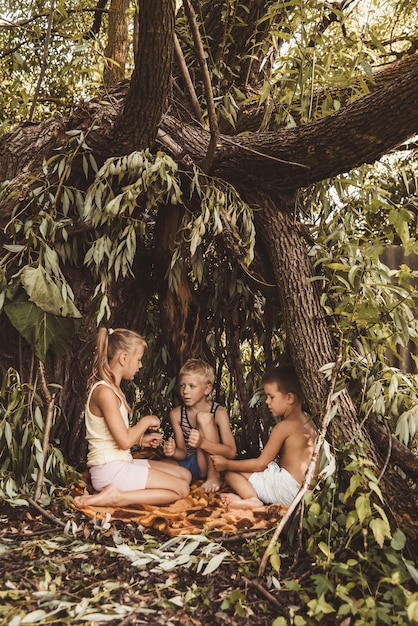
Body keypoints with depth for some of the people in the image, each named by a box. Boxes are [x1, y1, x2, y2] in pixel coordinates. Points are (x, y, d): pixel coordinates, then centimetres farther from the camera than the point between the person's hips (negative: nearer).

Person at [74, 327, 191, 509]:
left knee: (185, 475, 12)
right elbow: (124, 441, -22)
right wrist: (146, 421, -7)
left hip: (120, 464, 10)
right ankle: (116, 498, -12)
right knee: (181, 489, -7)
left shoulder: (112, 389, 13)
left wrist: (141, 439, 9)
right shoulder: (105, 391, -19)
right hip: (110, 470, -10)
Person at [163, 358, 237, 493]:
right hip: (192, 464, 3)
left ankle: (214, 475, -16)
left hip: (214, 465, -3)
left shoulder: (219, 412, -13)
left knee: (204, 417, -24)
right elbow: (183, 453, 1)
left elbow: (231, 452, -21)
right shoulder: (176, 414, -4)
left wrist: (203, 443, -38)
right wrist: (173, 452, -24)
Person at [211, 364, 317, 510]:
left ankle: (251, 498, -26)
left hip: (287, 489, -9)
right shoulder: (308, 422, 11)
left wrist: (227, 464, -2)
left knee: (231, 473, -2)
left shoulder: (284, 426, -14)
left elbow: (260, 464, -11)